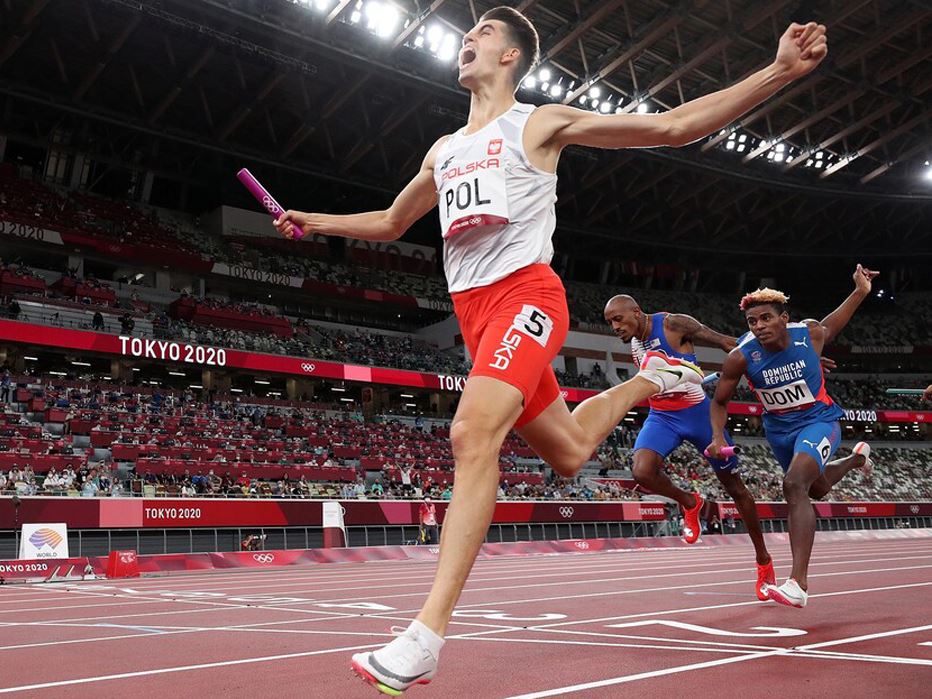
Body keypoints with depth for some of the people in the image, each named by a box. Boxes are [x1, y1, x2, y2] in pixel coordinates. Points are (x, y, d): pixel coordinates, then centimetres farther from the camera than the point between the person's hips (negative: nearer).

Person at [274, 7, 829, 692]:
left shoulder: (541, 123, 5)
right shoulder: (444, 149, 23)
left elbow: (672, 125, 0)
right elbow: (390, 222, 37)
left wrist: (780, 71, -9)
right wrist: (316, 222, 30)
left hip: (524, 294, -7)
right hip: (473, 309, 7)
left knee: (473, 433, -28)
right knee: (567, 452, 12)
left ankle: (425, 637, -30)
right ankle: (649, 379, 41)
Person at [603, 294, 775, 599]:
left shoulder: (673, 324, -16)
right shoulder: (633, 341, 5)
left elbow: (728, 343, -13)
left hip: (697, 412, -4)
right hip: (662, 416, 5)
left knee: (734, 487, 8)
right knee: (642, 472, -25)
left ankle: (764, 560, 26)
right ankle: (689, 503, 7)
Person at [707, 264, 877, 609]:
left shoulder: (810, 333, -19)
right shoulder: (741, 357, -22)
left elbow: (831, 324, 8)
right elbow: (720, 402, -7)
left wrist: (861, 291, 2)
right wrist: (718, 438, -23)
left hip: (819, 419, -3)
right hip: (779, 429, 3)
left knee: (795, 485, -29)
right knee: (817, 488, 27)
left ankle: (798, 583, -31)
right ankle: (856, 458, 64)